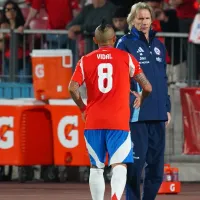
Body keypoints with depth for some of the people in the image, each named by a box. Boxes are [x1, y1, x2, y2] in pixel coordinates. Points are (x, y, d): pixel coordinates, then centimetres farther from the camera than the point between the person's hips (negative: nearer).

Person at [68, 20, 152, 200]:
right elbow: (147, 87, 2)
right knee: (119, 165, -7)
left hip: (93, 122, 2)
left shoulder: (85, 60, 5)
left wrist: (83, 108, 8)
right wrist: (141, 100, 23)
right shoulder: (126, 58, 3)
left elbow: (73, 88, -8)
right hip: (119, 122, -2)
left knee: (96, 168, 13)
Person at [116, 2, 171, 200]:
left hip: (158, 115, 6)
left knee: (156, 165, 7)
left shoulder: (158, 45, 16)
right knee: (135, 163, -7)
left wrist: (166, 108, 16)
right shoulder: (126, 43, -1)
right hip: (136, 114, -6)